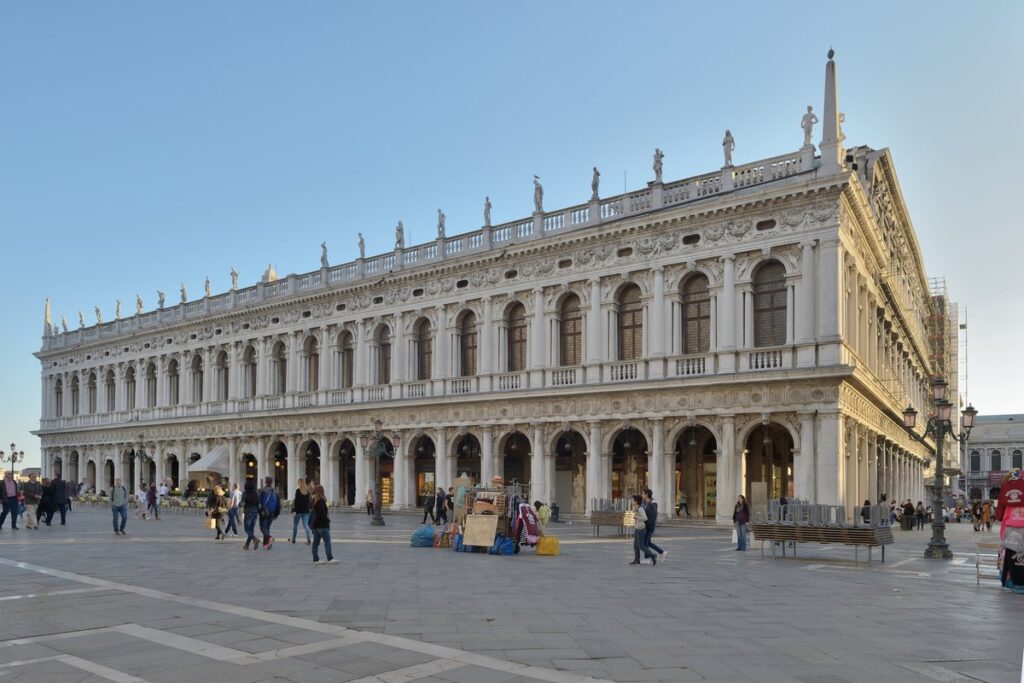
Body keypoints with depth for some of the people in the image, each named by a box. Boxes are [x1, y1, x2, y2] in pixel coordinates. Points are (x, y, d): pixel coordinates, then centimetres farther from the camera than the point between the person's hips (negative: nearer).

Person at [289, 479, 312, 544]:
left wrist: (294, 510, -15)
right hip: (306, 510, 5)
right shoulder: (307, 491, 6)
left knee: (295, 525, 11)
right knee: (306, 525, 2)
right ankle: (308, 540, -9)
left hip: (298, 510, -5)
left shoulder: (298, 490, -10)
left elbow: (297, 501, -15)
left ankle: (293, 539, 21)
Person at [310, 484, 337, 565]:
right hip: (322, 525, -9)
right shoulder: (321, 501, -15)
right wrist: (327, 519, -8)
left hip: (315, 524, 9)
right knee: (327, 541, -7)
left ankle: (315, 559, 13)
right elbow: (322, 513, -20)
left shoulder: (314, 500, 10)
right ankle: (330, 559, -9)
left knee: (316, 542, 10)